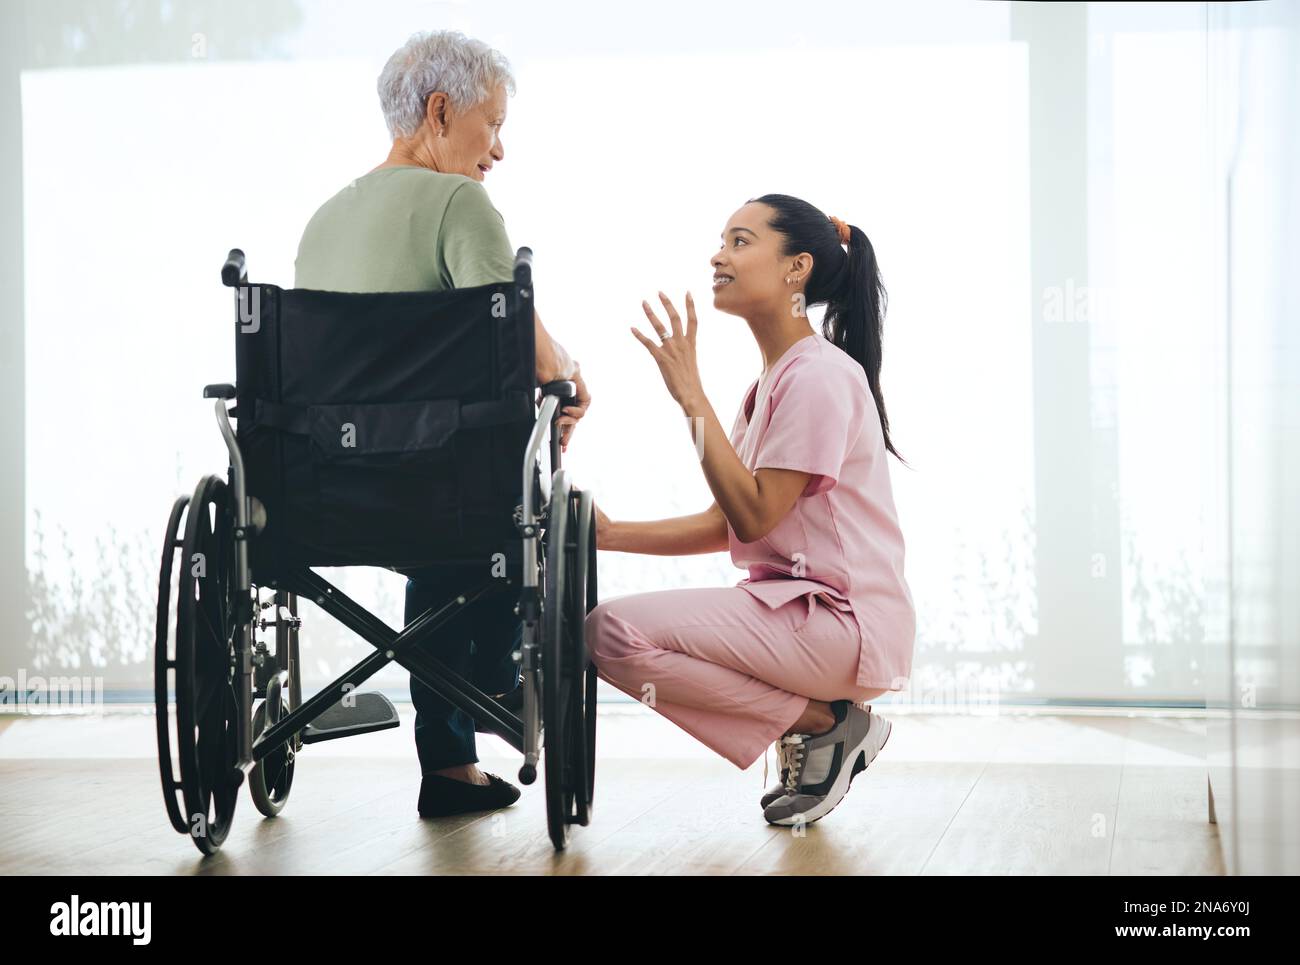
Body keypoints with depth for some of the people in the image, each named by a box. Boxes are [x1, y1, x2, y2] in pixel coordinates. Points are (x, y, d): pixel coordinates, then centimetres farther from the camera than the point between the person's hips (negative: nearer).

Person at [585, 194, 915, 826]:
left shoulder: (818, 375, -14)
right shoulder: (771, 381, 18)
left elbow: (754, 516, -19)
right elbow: (727, 525, 15)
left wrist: (691, 396, -19)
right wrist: (612, 534, 4)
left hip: (842, 621, -10)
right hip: (791, 603, 10)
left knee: (615, 631, -21)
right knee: (599, 627, 10)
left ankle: (826, 724, -7)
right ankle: (813, 737, 6)